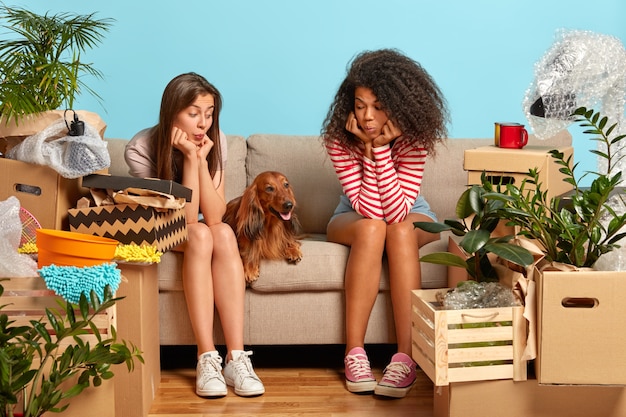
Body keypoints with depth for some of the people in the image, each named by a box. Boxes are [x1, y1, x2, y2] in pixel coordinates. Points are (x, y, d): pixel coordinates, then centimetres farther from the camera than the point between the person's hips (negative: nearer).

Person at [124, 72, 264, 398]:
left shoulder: (215, 141, -13)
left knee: (223, 234, -30)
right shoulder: (141, 148, -23)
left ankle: (236, 358, -36)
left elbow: (215, 217, -20)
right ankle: (207, 359, -37)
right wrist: (191, 159, -33)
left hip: (204, 231, 3)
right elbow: (184, 220, -25)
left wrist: (202, 159, -29)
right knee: (199, 235, -33)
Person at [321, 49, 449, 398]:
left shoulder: (413, 139, -25)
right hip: (355, 219, 0)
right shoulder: (340, 139, -24)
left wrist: (381, 148, -38)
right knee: (371, 228, -35)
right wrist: (368, 147, -36)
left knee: (399, 230, -35)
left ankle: (405, 357, -37)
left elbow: (396, 212, -34)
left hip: (411, 217, 0)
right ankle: (355, 353, -32)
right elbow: (369, 210, -30)